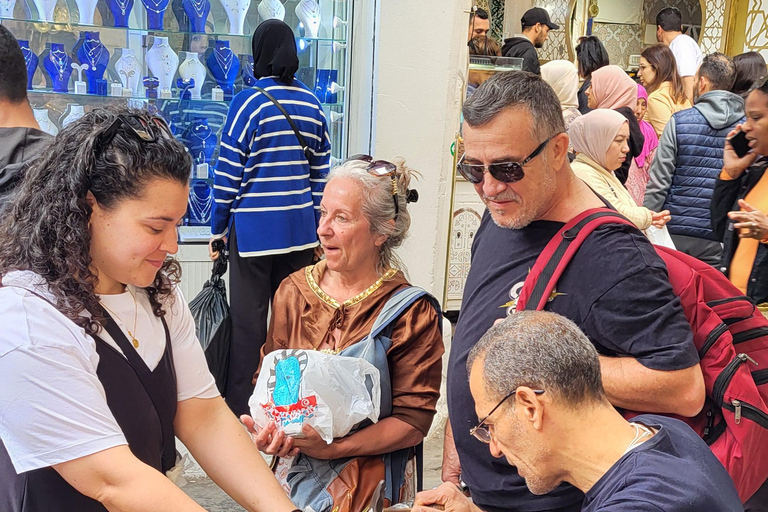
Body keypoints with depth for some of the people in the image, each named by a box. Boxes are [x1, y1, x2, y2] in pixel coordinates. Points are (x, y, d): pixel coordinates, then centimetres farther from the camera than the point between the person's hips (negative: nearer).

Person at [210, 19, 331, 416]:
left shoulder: (249, 102, -9)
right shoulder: (312, 105, 5)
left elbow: (228, 172, -7)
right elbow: (320, 172, 9)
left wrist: (218, 228, 2)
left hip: (253, 229, -4)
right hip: (300, 231, 4)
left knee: (248, 321, 3)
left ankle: (239, 406, 10)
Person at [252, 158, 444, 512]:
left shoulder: (412, 313, -14)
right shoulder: (293, 291, -1)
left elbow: (413, 420, -15)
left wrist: (335, 449, -25)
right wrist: (269, 429, -16)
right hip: (293, 474, 4)